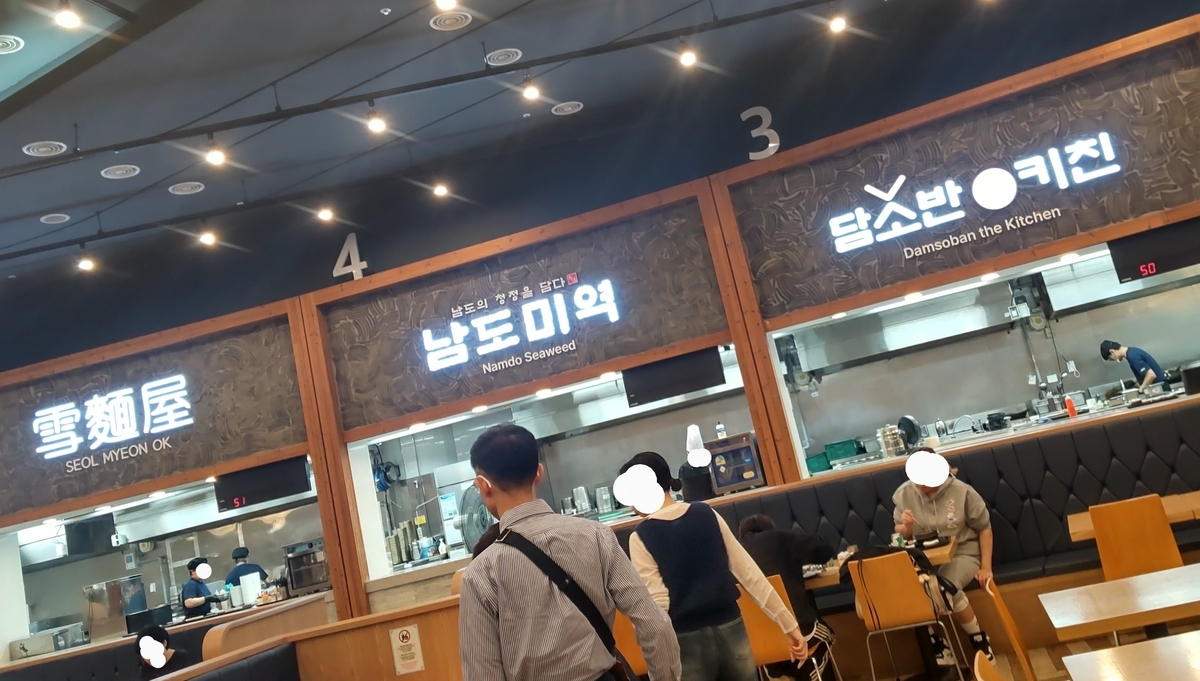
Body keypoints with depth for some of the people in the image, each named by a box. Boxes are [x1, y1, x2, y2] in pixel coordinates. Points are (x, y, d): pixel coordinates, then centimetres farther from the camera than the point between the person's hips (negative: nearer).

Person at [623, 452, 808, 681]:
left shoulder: (641, 537, -10)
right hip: (730, 629, 4)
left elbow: (658, 605, -15)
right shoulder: (707, 514, 2)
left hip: (688, 641, -4)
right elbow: (748, 572, 2)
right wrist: (789, 624, 6)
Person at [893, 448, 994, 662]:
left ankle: (979, 639, -9)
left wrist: (986, 566, -5)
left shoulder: (961, 491, -10)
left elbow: (984, 528, 0)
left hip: (962, 553, -2)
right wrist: (905, 527, -17)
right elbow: (899, 535, 7)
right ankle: (936, 641, -8)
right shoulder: (904, 494, -3)